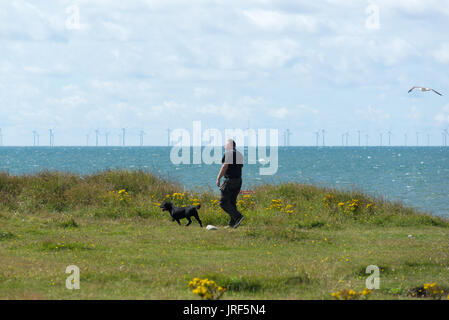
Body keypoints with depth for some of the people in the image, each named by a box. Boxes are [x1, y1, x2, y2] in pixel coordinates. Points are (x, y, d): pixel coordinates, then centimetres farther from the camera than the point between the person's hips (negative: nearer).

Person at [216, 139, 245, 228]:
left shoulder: (228, 154, -10)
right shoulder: (240, 155, 16)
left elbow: (224, 167, -17)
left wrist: (218, 179, -13)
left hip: (230, 180, -8)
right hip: (238, 180, 8)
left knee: (224, 202, -6)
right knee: (232, 202, 13)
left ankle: (238, 217, -19)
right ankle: (232, 223, 9)